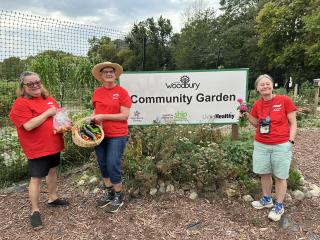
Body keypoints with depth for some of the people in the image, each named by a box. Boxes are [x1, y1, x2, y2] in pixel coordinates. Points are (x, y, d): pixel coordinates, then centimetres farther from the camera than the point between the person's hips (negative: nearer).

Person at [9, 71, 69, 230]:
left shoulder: (48, 99, 8)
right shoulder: (21, 103, -14)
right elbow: (29, 125, -25)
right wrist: (48, 113, -20)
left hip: (54, 145, 8)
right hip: (37, 149, -7)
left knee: (52, 171, 20)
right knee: (36, 178, 3)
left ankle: (52, 198, 40)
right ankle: (34, 211, 19)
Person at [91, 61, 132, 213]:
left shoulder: (122, 92, -8)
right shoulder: (97, 92, 6)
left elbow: (124, 116, -13)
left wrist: (103, 116, -16)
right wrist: (93, 117, -2)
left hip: (117, 136, -5)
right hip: (100, 134, 6)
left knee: (113, 166, -4)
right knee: (103, 165, 13)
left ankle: (118, 197, 18)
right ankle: (109, 193, 33)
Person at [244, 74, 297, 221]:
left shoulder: (284, 100, -7)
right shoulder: (257, 104, 3)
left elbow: (293, 123, -2)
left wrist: (290, 141, -10)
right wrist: (247, 114, -2)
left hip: (281, 146, -4)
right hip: (261, 145, 4)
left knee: (280, 176, 7)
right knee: (264, 174, 14)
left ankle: (279, 206, 24)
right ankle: (267, 200, 34)